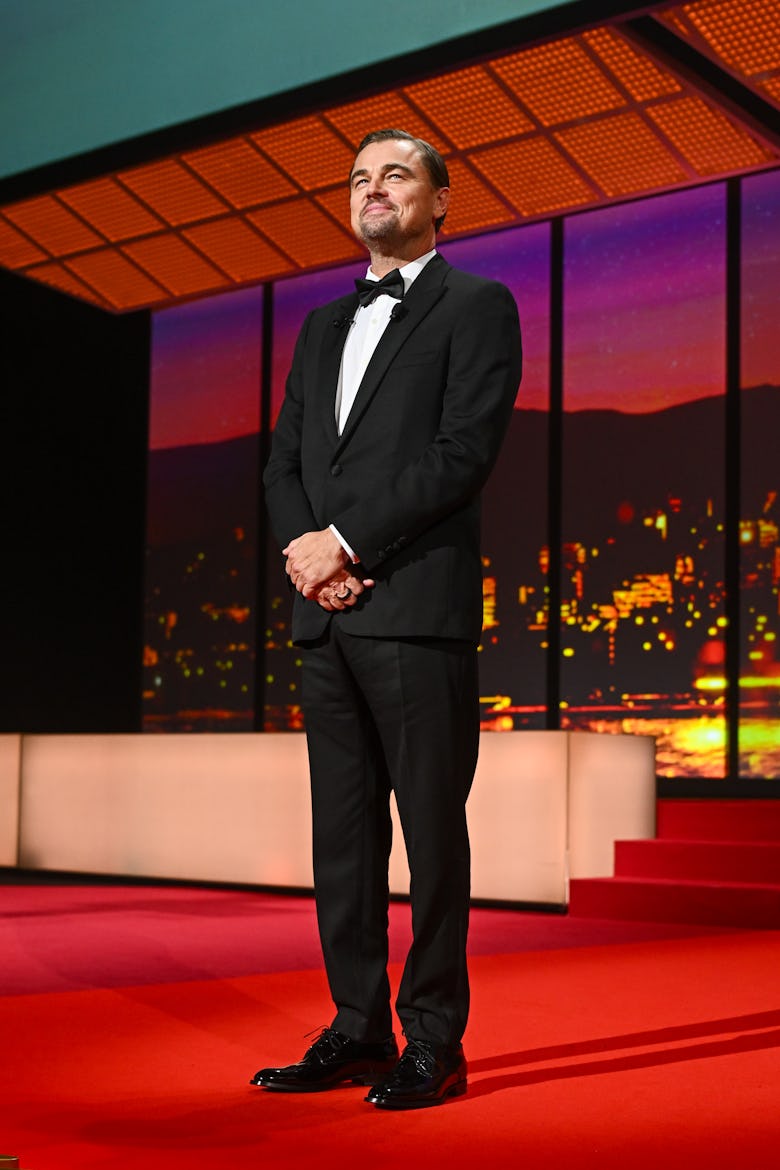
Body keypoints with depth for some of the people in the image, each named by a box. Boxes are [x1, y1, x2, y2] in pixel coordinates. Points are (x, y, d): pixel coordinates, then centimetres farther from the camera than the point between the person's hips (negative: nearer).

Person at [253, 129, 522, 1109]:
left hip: (419, 611, -6)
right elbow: (284, 461, 17)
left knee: (431, 829, -1)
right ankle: (357, 1030, 17)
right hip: (328, 618, 7)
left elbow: (463, 453, -10)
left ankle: (434, 1043, 8)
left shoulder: (476, 306, 3)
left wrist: (344, 541, -12)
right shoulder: (323, 325, 23)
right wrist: (304, 552, -3)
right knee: (342, 833, 9)